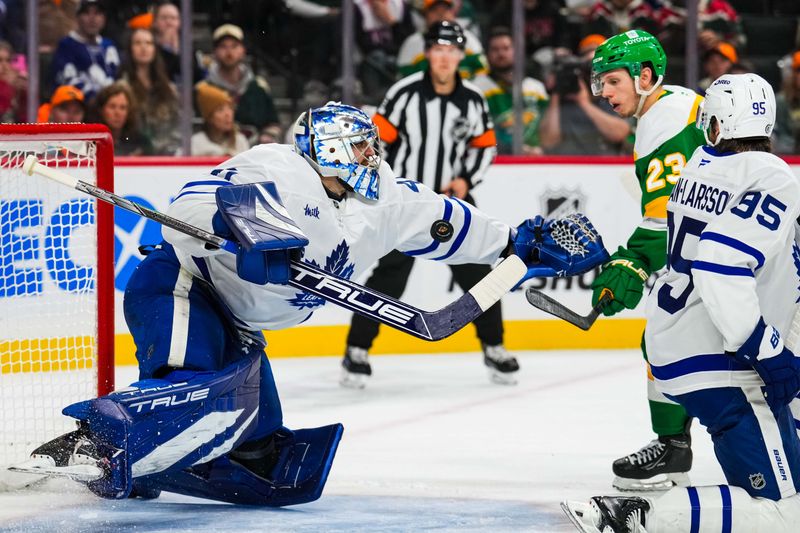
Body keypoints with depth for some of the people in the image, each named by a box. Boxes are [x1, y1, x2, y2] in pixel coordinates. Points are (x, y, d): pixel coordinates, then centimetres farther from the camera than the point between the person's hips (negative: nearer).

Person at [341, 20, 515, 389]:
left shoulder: (472, 100, 1)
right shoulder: (405, 93, -12)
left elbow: (485, 145, 13)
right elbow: (376, 140, -9)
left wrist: (466, 179, -4)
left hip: (452, 197, 4)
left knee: (477, 273, 4)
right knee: (388, 279, -10)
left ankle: (494, 350, 18)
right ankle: (357, 352, -1)